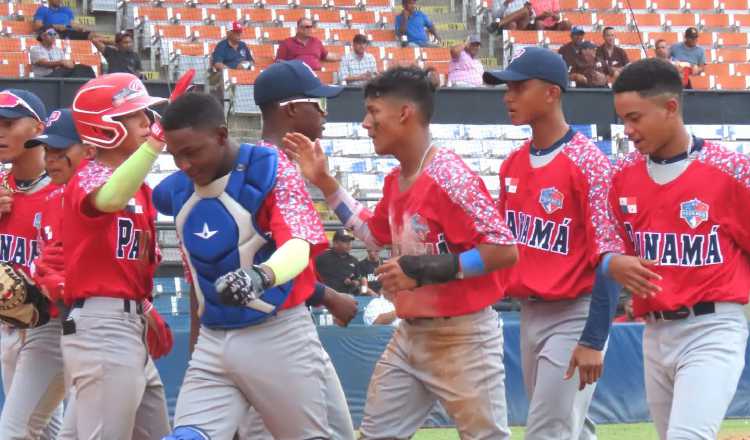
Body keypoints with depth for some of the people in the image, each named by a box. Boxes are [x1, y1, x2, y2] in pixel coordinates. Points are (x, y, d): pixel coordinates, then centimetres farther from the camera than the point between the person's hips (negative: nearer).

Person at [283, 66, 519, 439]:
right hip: (410, 335, 9)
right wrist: (323, 181, 19)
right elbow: (373, 234, 27)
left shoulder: (447, 177, -20)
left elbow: (504, 250, -24)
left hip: (462, 337, -9)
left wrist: (424, 269, -26)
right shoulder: (395, 180, 8)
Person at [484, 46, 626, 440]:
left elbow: (609, 258, -18)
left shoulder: (588, 163, -15)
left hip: (574, 315, -7)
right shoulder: (512, 165, 8)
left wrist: (594, 340, -23)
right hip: (528, 314, 8)